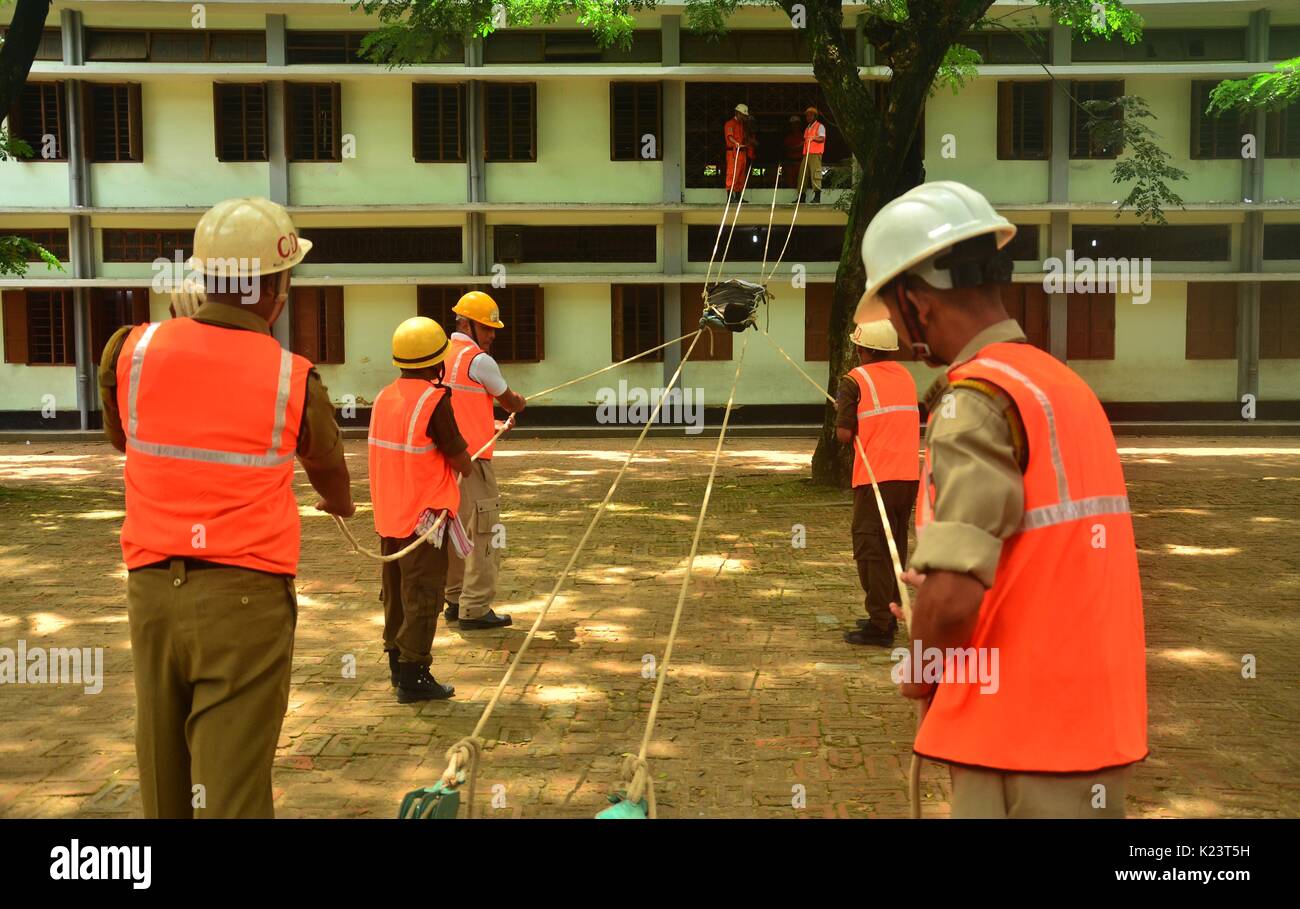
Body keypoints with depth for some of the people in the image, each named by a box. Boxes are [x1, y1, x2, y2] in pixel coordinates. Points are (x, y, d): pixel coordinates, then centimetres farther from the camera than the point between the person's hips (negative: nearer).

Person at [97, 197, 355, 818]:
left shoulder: (131, 349, -2)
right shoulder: (293, 378, -8)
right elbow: (327, 464, 13)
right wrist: (340, 503, 37)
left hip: (152, 588, 4)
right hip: (245, 595, -4)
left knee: (165, 777, 17)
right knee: (231, 788, 1)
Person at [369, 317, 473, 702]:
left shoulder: (383, 398, 5)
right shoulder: (434, 401, -18)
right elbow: (462, 463, -14)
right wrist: (463, 460, 9)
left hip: (389, 513, 8)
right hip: (425, 514, -7)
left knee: (396, 591, 17)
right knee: (422, 595, 0)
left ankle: (397, 662, 29)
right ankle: (413, 676, 4)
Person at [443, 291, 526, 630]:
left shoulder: (442, 356, 14)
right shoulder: (479, 360, -11)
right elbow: (511, 402, 1)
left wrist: (491, 427, 27)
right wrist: (519, 402, 23)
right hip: (472, 456, -9)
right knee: (484, 532, -4)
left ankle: (455, 600, 24)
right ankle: (475, 610, -4)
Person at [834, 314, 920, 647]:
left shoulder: (855, 381, -7)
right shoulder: (905, 375, 14)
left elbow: (845, 434, -10)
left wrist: (841, 413, 9)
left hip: (876, 477, -7)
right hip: (909, 473, 7)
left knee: (871, 549, -2)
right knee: (895, 547, 16)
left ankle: (879, 625, -4)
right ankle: (889, 616, 23)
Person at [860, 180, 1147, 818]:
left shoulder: (977, 398, -17)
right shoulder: (1068, 386, 10)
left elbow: (952, 599, -26)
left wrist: (921, 672, -7)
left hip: (1019, 733, -8)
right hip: (1092, 720, 8)